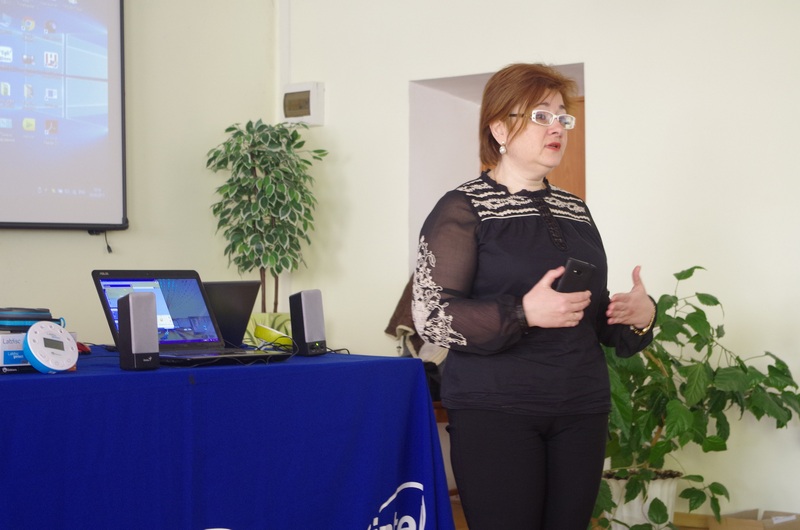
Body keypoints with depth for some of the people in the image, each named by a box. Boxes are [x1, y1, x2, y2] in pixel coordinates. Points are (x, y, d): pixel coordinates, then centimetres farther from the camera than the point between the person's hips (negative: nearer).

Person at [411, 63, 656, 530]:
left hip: (582, 412, 6)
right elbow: (431, 315, -11)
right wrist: (523, 313, -24)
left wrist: (640, 316, 2)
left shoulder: (575, 211, 16)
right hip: (495, 413, -6)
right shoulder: (463, 209, -3)